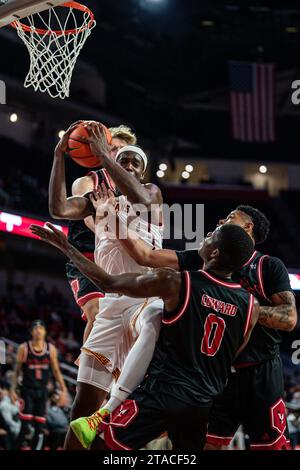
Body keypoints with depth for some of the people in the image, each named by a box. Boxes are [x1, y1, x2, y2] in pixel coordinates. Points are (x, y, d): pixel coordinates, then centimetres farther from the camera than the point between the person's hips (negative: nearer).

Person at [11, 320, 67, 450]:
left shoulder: (51, 349, 4)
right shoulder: (24, 348, -3)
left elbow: (56, 371, 10)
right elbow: (17, 371, 2)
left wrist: (64, 389, 2)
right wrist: (13, 390, -6)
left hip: (42, 391, 3)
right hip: (27, 391, -3)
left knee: (39, 429, 2)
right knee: (25, 427, -10)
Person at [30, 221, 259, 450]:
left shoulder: (174, 283, -11)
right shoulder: (251, 304, 0)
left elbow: (108, 282, -2)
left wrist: (66, 247, 9)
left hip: (164, 391, -5)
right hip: (203, 402, 5)